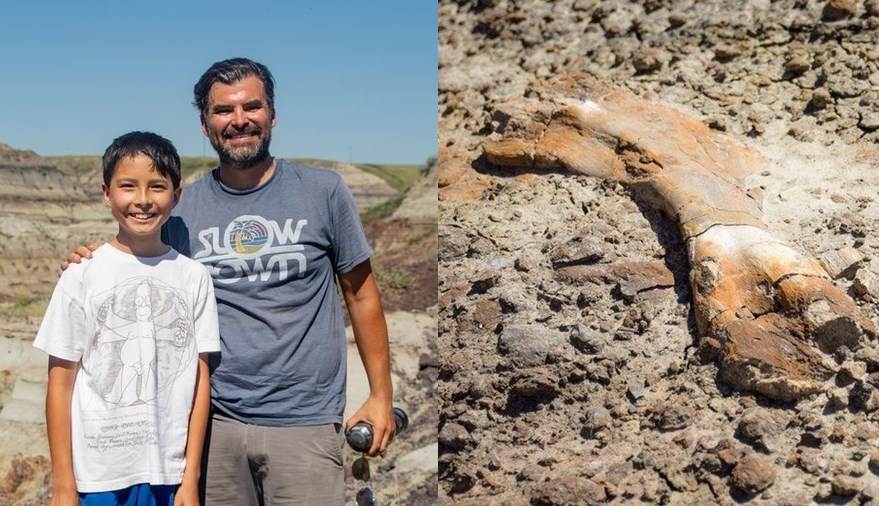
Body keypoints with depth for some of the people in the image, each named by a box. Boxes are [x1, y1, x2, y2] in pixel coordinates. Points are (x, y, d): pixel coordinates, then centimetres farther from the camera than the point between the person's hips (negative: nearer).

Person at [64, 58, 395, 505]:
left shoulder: (323, 191, 0)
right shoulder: (183, 207, 5)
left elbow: (360, 294, 5)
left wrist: (381, 394, 2)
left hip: (305, 422, -2)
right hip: (215, 421, 2)